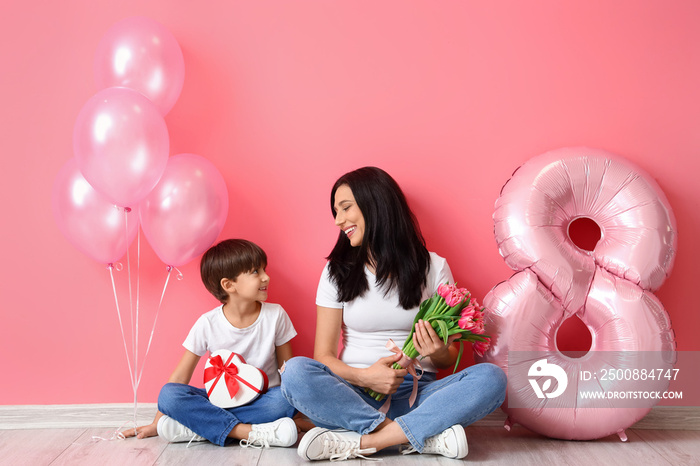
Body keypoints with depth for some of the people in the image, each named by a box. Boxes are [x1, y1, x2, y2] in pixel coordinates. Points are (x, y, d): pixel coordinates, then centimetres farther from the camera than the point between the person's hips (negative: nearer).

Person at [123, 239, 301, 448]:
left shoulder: (275, 315, -6)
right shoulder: (208, 324, -8)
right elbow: (180, 377, -2)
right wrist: (156, 424, -3)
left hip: (262, 401, 0)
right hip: (219, 401, 0)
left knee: (286, 398, -33)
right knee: (168, 394, -25)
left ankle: (196, 427, -28)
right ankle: (251, 433, -34)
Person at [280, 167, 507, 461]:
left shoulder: (433, 267, 5)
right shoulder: (337, 271, 6)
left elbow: (450, 358, 8)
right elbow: (324, 355, 1)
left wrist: (438, 353, -16)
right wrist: (363, 376, -19)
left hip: (415, 392, 0)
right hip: (353, 394, 0)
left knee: (491, 378, -26)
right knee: (295, 372, -29)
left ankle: (358, 442, -28)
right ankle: (429, 434, -27)